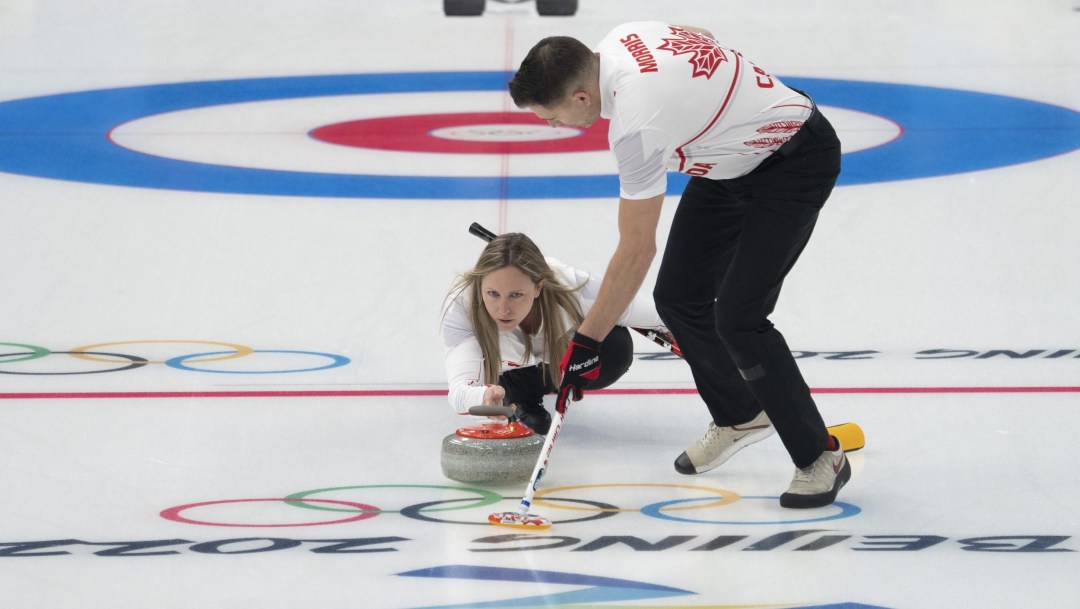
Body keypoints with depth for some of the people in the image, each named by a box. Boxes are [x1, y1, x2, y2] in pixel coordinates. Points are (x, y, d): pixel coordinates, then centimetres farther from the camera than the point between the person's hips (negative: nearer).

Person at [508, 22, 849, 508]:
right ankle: (740, 416, 29)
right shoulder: (620, 39, -10)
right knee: (678, 298, 7)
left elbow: (635, 252, -26)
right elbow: (700, 36, 12)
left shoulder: (637, 125, -33)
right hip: (733, 161, 10)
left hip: (796, 160, -10)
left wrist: (586, 342, -17)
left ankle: (820, 457, -5)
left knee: (736, 316, -18)